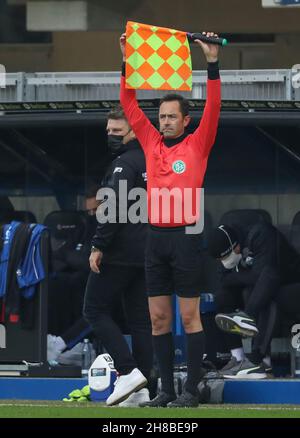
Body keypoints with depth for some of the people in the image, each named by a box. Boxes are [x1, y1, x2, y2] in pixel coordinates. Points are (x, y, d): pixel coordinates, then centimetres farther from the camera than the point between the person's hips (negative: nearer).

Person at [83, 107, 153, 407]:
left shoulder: (125, 163, -11)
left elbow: (114, 206, -21)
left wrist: (98, 246, -21)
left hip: (120, 253, -9)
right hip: (145, 255, 9)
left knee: (95, 309, -3)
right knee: (140, 318, 7)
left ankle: (128, 371, -14)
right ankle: (141, 388, 3)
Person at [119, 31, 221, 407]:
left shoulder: (197, 145, 1)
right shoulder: (152, 143, 12)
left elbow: (213, 107, -8)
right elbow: (129, 104, 13)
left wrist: (212, 63, -15)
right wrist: (128, 61, 7)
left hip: (184, 237, -5)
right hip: (156, 237, 5)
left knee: (189, 315, -2)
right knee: (159, 318, 5)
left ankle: (191, 390, 0)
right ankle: (166, 389, 9)